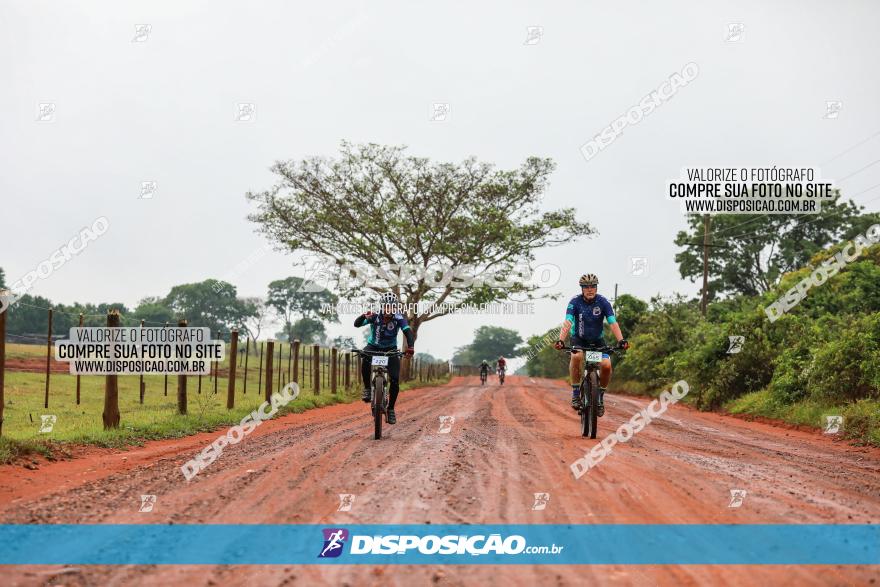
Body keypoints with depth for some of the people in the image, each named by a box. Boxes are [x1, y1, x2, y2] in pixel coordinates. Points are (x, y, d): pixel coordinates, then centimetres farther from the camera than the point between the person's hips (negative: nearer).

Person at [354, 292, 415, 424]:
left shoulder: (399, 318, -20)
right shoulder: (374, 316, -20)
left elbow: (408, 332, -33)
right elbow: (357, 324, -32)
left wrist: (410, 346, -53)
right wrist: (364, 316, -55)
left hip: (390, 349, 1)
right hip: (373, 347, -1)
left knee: (395, 380, -13)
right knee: (365, 360, -36)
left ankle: (391, 408, 6)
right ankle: (367, 388, -15)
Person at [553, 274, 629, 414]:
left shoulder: (603, 302, -14)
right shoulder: (575, 302, -17)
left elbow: (613, 323, -23)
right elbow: (567, 323, -28)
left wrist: (621, 340, -40)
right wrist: (561, 340, -46)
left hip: (597, 340, 1)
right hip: (579, 339, -1)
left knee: (606, 365, -23)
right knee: (577, 356, -35)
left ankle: (600, 397, 3)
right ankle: (576, 393, -19)